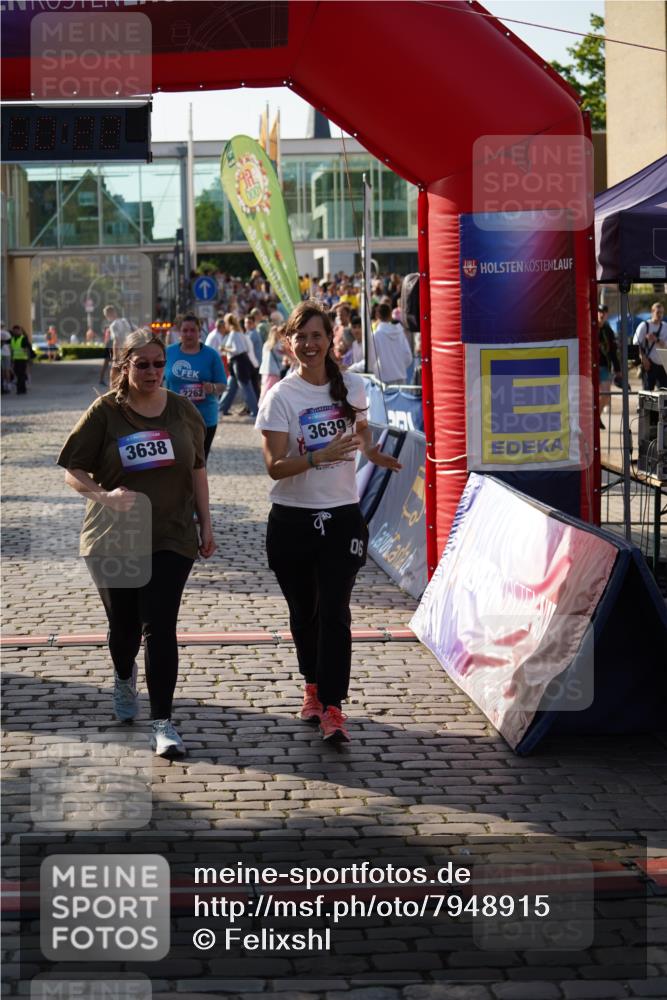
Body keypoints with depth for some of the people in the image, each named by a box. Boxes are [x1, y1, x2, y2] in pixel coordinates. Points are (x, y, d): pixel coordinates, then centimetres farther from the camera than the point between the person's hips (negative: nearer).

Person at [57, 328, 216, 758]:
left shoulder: (182, 410, 3)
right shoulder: (105, 412, -6)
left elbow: (197, 470, 12)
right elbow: (73, 471, -5)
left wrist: (206, 525, 9)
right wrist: (104, 495, -23)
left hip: (171, 537, 0)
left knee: (160, 628, -9)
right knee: (124, 624, 13)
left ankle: (163, 722, -4)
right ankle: (125, 677, 48)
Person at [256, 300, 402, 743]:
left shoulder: (353, 386, 2)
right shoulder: (281, 397, -7)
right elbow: (275, 467, -14)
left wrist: (372, 451, 2)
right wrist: (321, 457, -29)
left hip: (343, 515, 1)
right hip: (293, 520, -1)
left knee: (334, 611, -9)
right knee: (304, 612, 12)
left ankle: (332, 707, -9)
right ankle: (314, 687, 33)